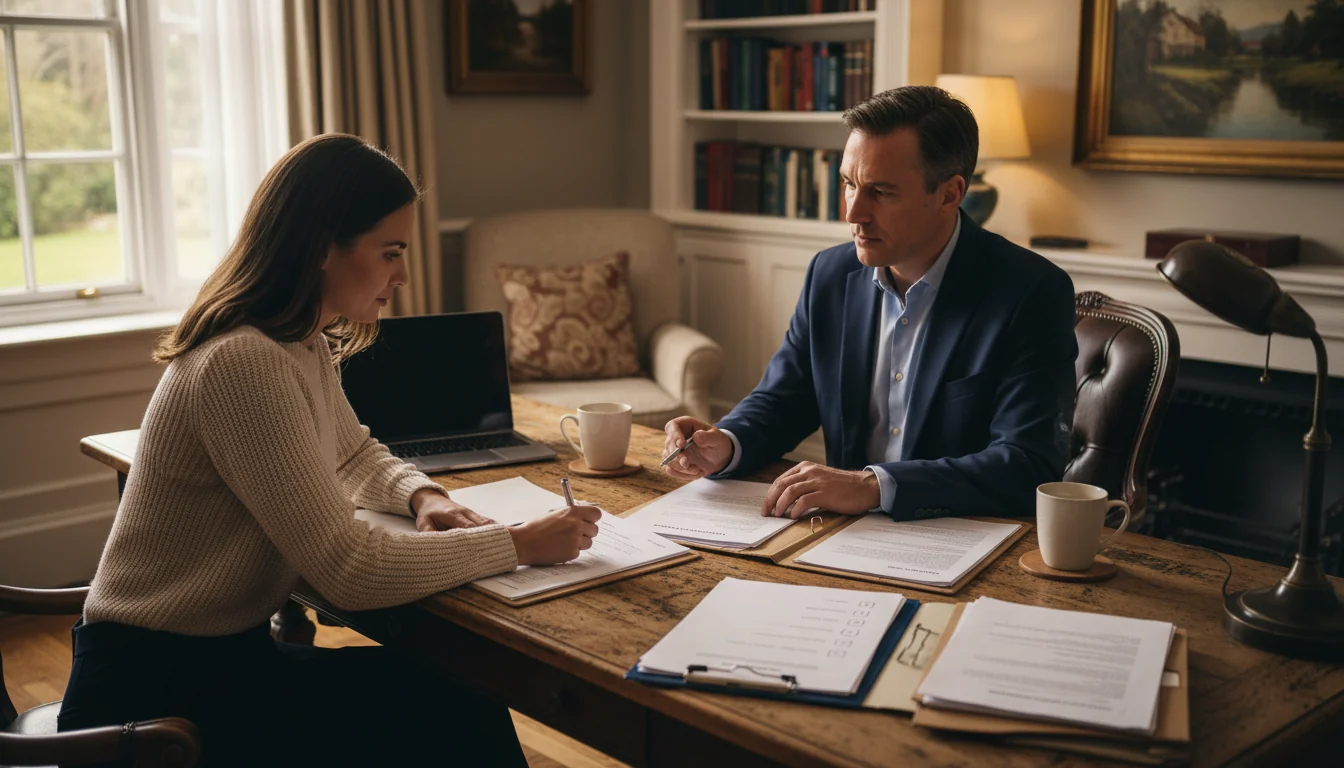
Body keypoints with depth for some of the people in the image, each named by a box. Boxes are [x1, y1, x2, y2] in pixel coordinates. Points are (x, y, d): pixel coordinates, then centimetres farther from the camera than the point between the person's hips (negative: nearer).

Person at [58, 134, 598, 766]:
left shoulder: (306, 347, 4)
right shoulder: (242, 364, -26)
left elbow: (356, 456, 23)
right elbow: (351, 571, -27)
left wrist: (424, 496, 1)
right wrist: (519, 544, -19)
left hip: (222, 653, 8)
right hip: (152, 693, -8)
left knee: (462, 701, -3)